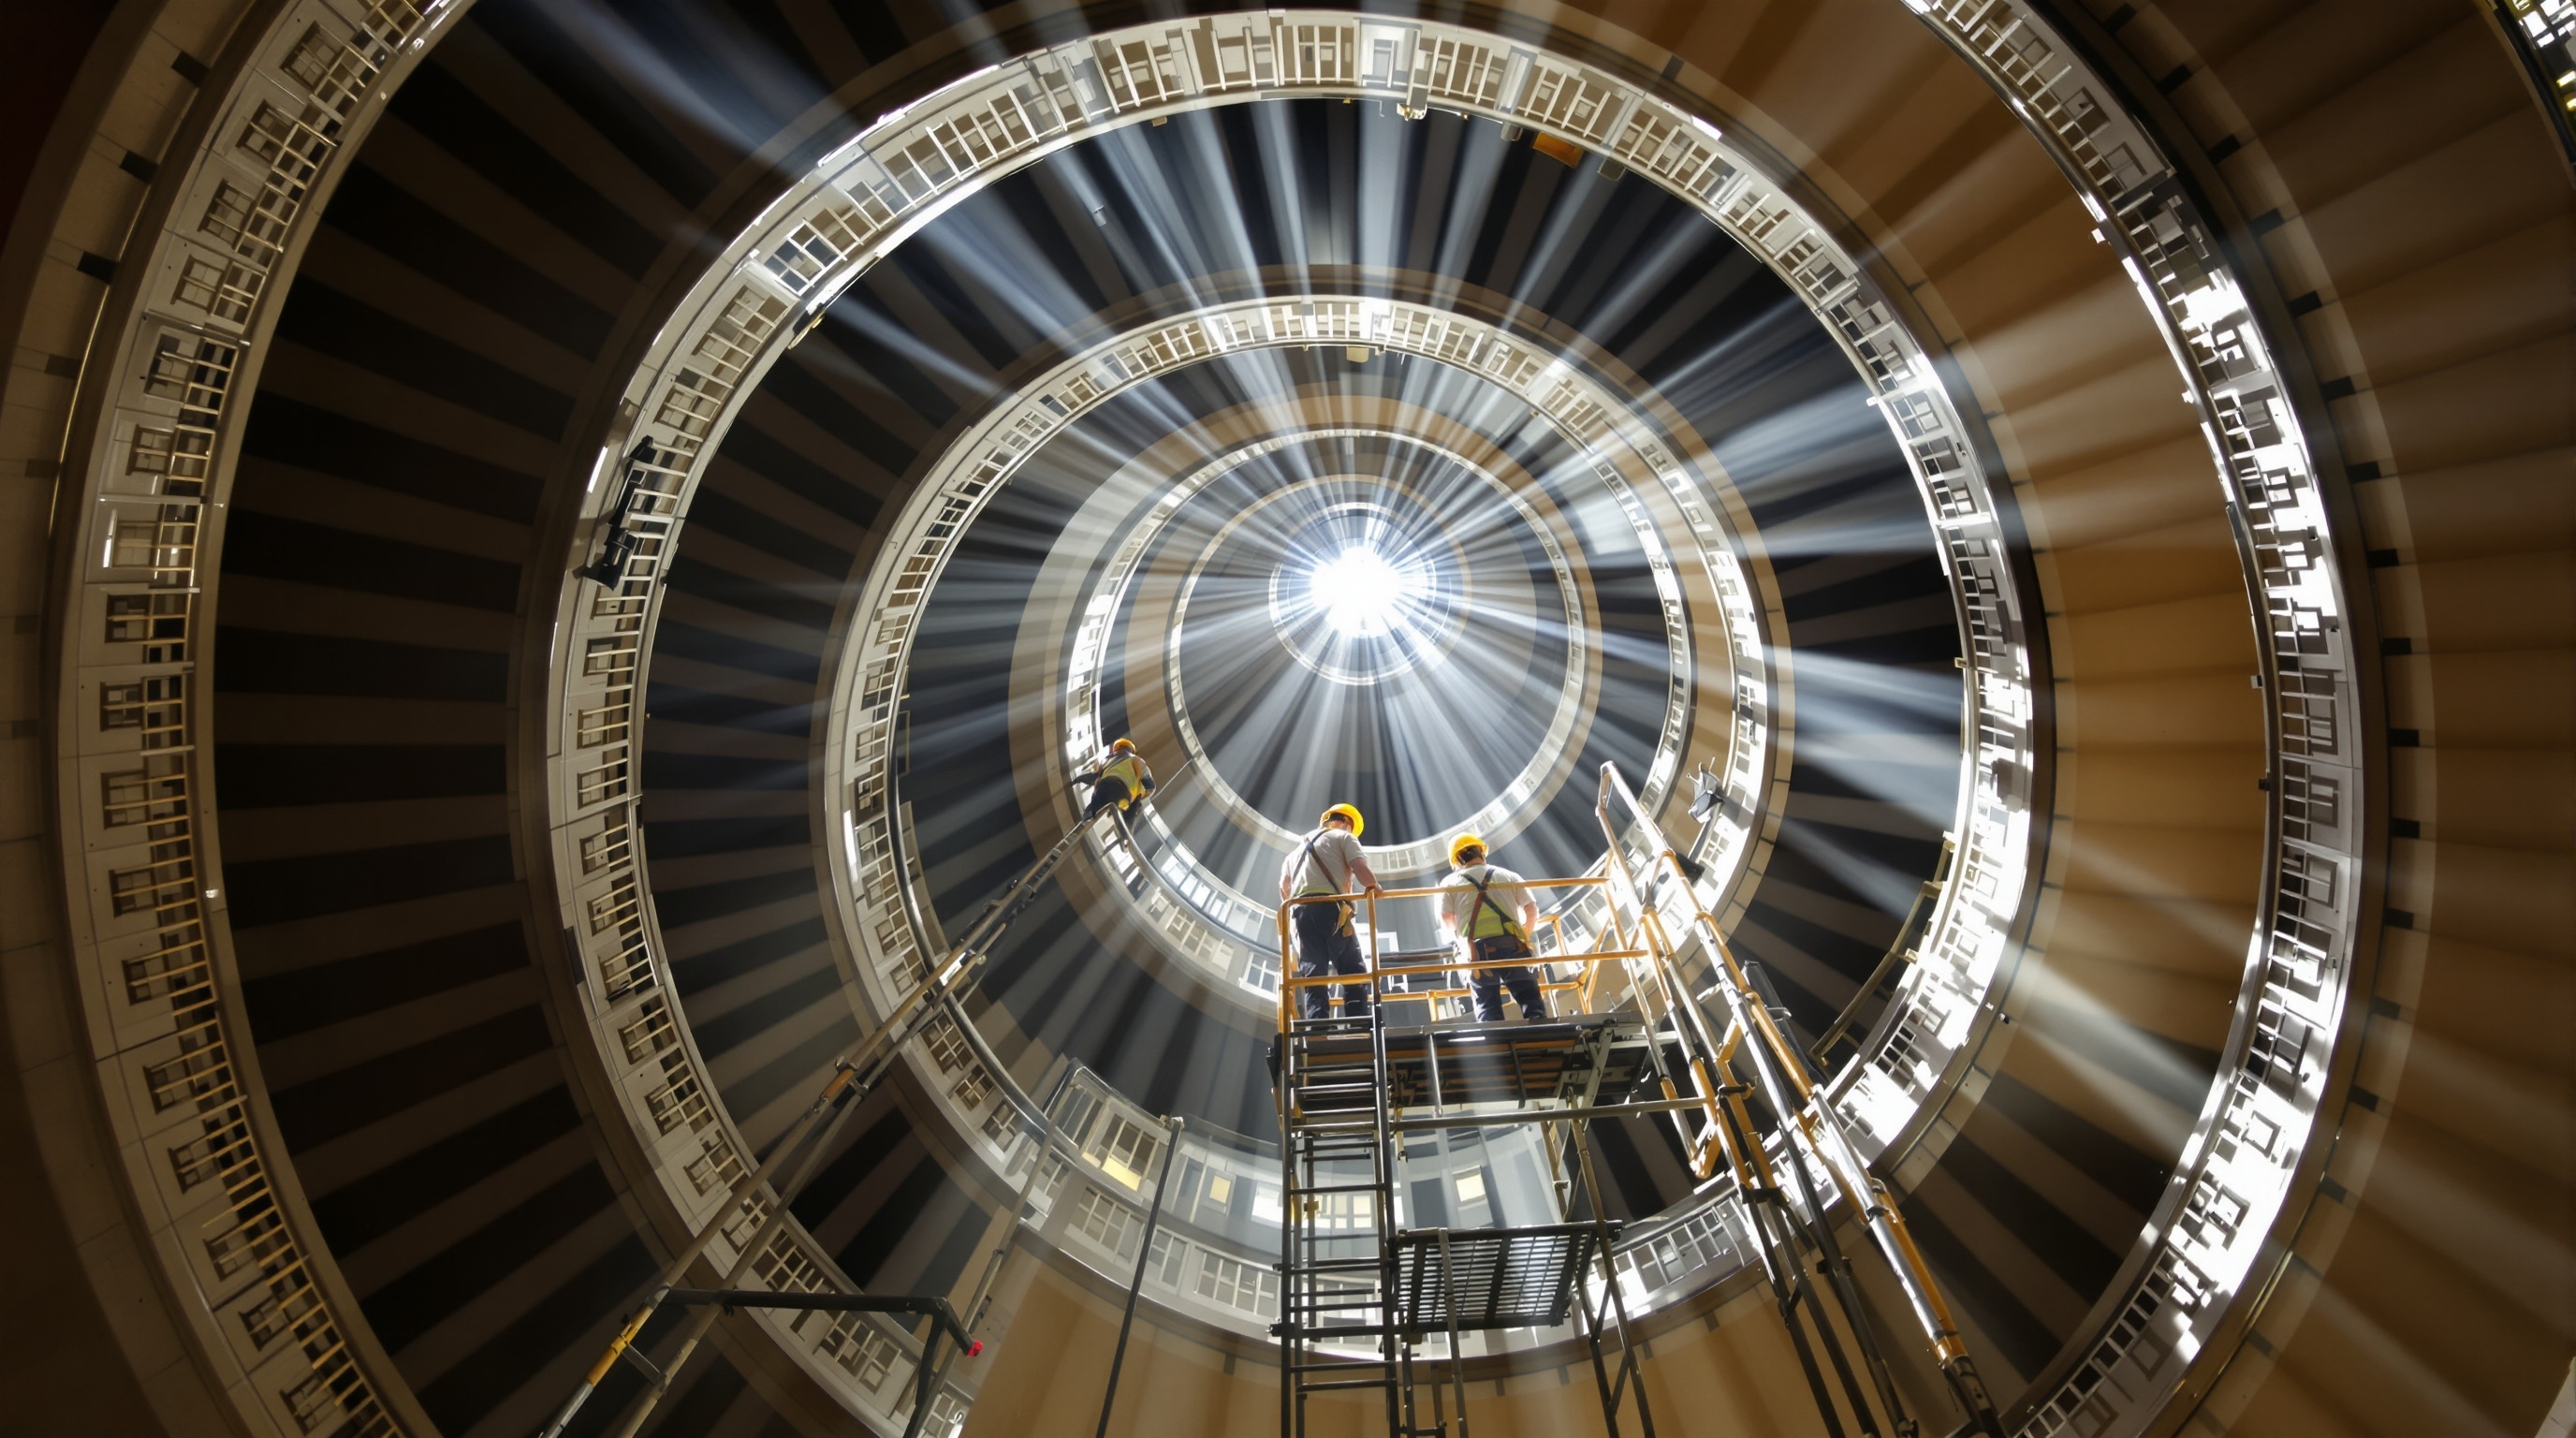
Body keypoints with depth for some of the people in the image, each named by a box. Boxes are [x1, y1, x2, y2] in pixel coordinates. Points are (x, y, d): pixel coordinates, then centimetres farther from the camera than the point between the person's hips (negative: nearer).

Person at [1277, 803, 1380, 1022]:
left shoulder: (1299, 846, 32)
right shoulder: (1343, 837, 14)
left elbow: (1284, 885, 26)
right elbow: (1360, 869, -3)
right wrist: (1374, 887, 14)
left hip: (1302, 911, 5)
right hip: (1331, 909, -5)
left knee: (1312, 976, -1)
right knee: (1354, 973, -2)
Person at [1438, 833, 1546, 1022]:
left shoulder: (1451, 882, 14)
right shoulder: (1508, 875, 18)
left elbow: (1447, 920, 6)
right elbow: (1532, 910, 15)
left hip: (1478, 949, 0)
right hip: (1511, 945, 1)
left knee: (1487, 1005, 5)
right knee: (1531, 999, 4)